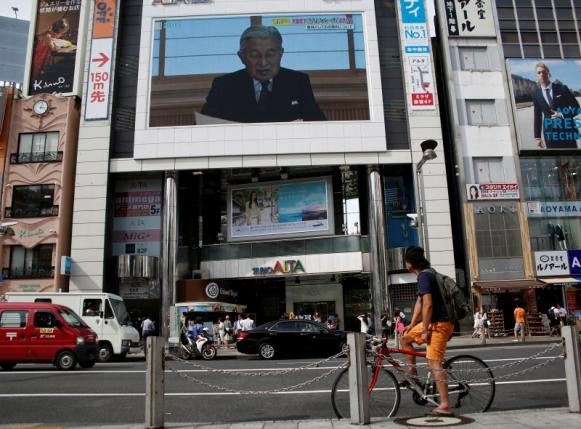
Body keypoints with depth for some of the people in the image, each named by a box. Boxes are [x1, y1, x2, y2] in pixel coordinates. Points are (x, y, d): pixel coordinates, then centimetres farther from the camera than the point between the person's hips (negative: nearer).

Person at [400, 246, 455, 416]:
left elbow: (428, 304, -23)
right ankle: (412, 374, 20)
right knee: (405, 338, 18)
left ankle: (445, 405, -5)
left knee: (434, 364, -9)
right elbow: (419, 302, 19)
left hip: (438, 324, -10)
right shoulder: (428, 274, 17)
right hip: (434, 322, 10)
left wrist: (425, 330, -18)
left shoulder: (424, 276, -15)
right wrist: (412, 324, 18)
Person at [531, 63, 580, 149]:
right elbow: (537, 116, 7)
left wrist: (563, 115, -16)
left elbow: (576, 107, 3)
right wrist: (537, 136, 4)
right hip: (550, 132, 1)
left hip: (567, 129, 0)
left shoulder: (561, 88, 0)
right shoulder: (536, 93, 4)